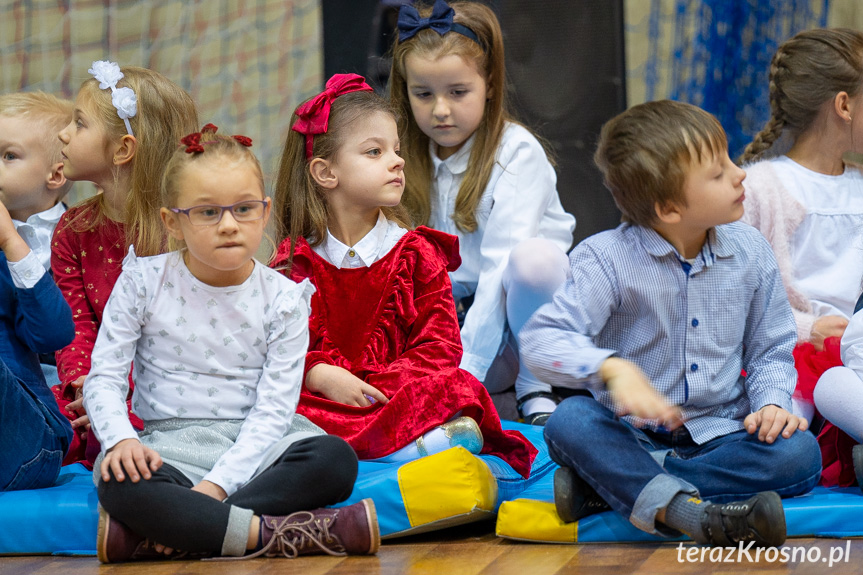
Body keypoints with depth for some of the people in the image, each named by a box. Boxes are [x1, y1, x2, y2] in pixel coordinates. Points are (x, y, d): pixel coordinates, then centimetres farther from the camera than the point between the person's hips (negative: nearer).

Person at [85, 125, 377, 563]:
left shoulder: (282, 299, -2)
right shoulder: (143, 283, -1)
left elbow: (273, 411, -8)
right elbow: (104, 378, -1)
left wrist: (217, 484, -22)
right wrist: (121, 439, -24)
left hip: (254, 444, 2)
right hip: (171, 441, -1)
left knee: (336, 461, -30)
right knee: (119, 486, -36)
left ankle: (155, 535, -32)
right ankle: (283, 534, -32)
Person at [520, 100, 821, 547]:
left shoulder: (750, 252, 3)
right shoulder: (609, 259, -10)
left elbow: (771, 349, 13)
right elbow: (541, 339, -22)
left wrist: (772, 403, -9)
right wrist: (613, 369, -40)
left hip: (718, 434, 3)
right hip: (632, 436, -3)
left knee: (799, 454, -26)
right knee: (570, 421, -33)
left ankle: (606, 487, -28)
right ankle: (689, 512, -51)